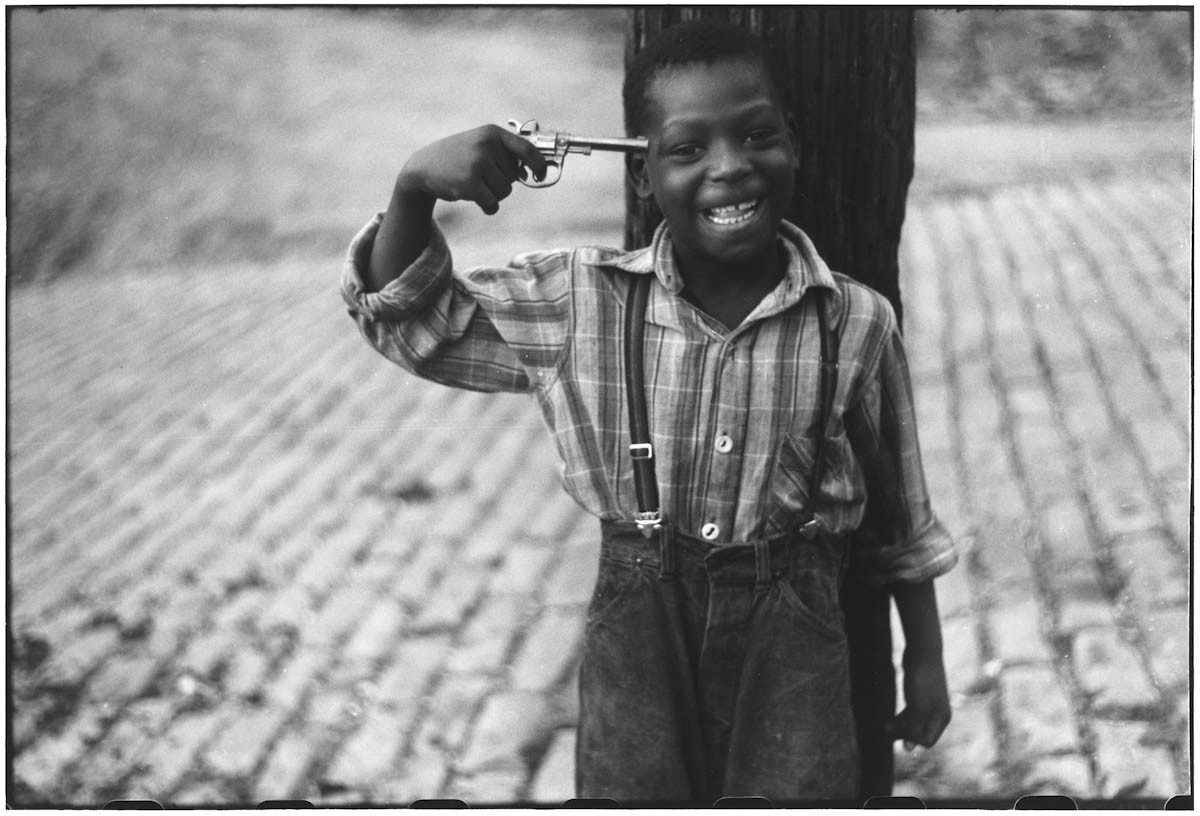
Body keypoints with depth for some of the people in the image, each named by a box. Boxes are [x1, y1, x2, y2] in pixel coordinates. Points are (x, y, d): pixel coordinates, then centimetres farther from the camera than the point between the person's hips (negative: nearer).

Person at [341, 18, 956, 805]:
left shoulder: (857, 322, -7)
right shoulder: (581, 299, -6)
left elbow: (905, 516, 4)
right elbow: (406, 315, 1)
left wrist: (927, 661, 10)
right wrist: (415, 189, -16)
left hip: (792, 632, 0)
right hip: (637, 625, 1)